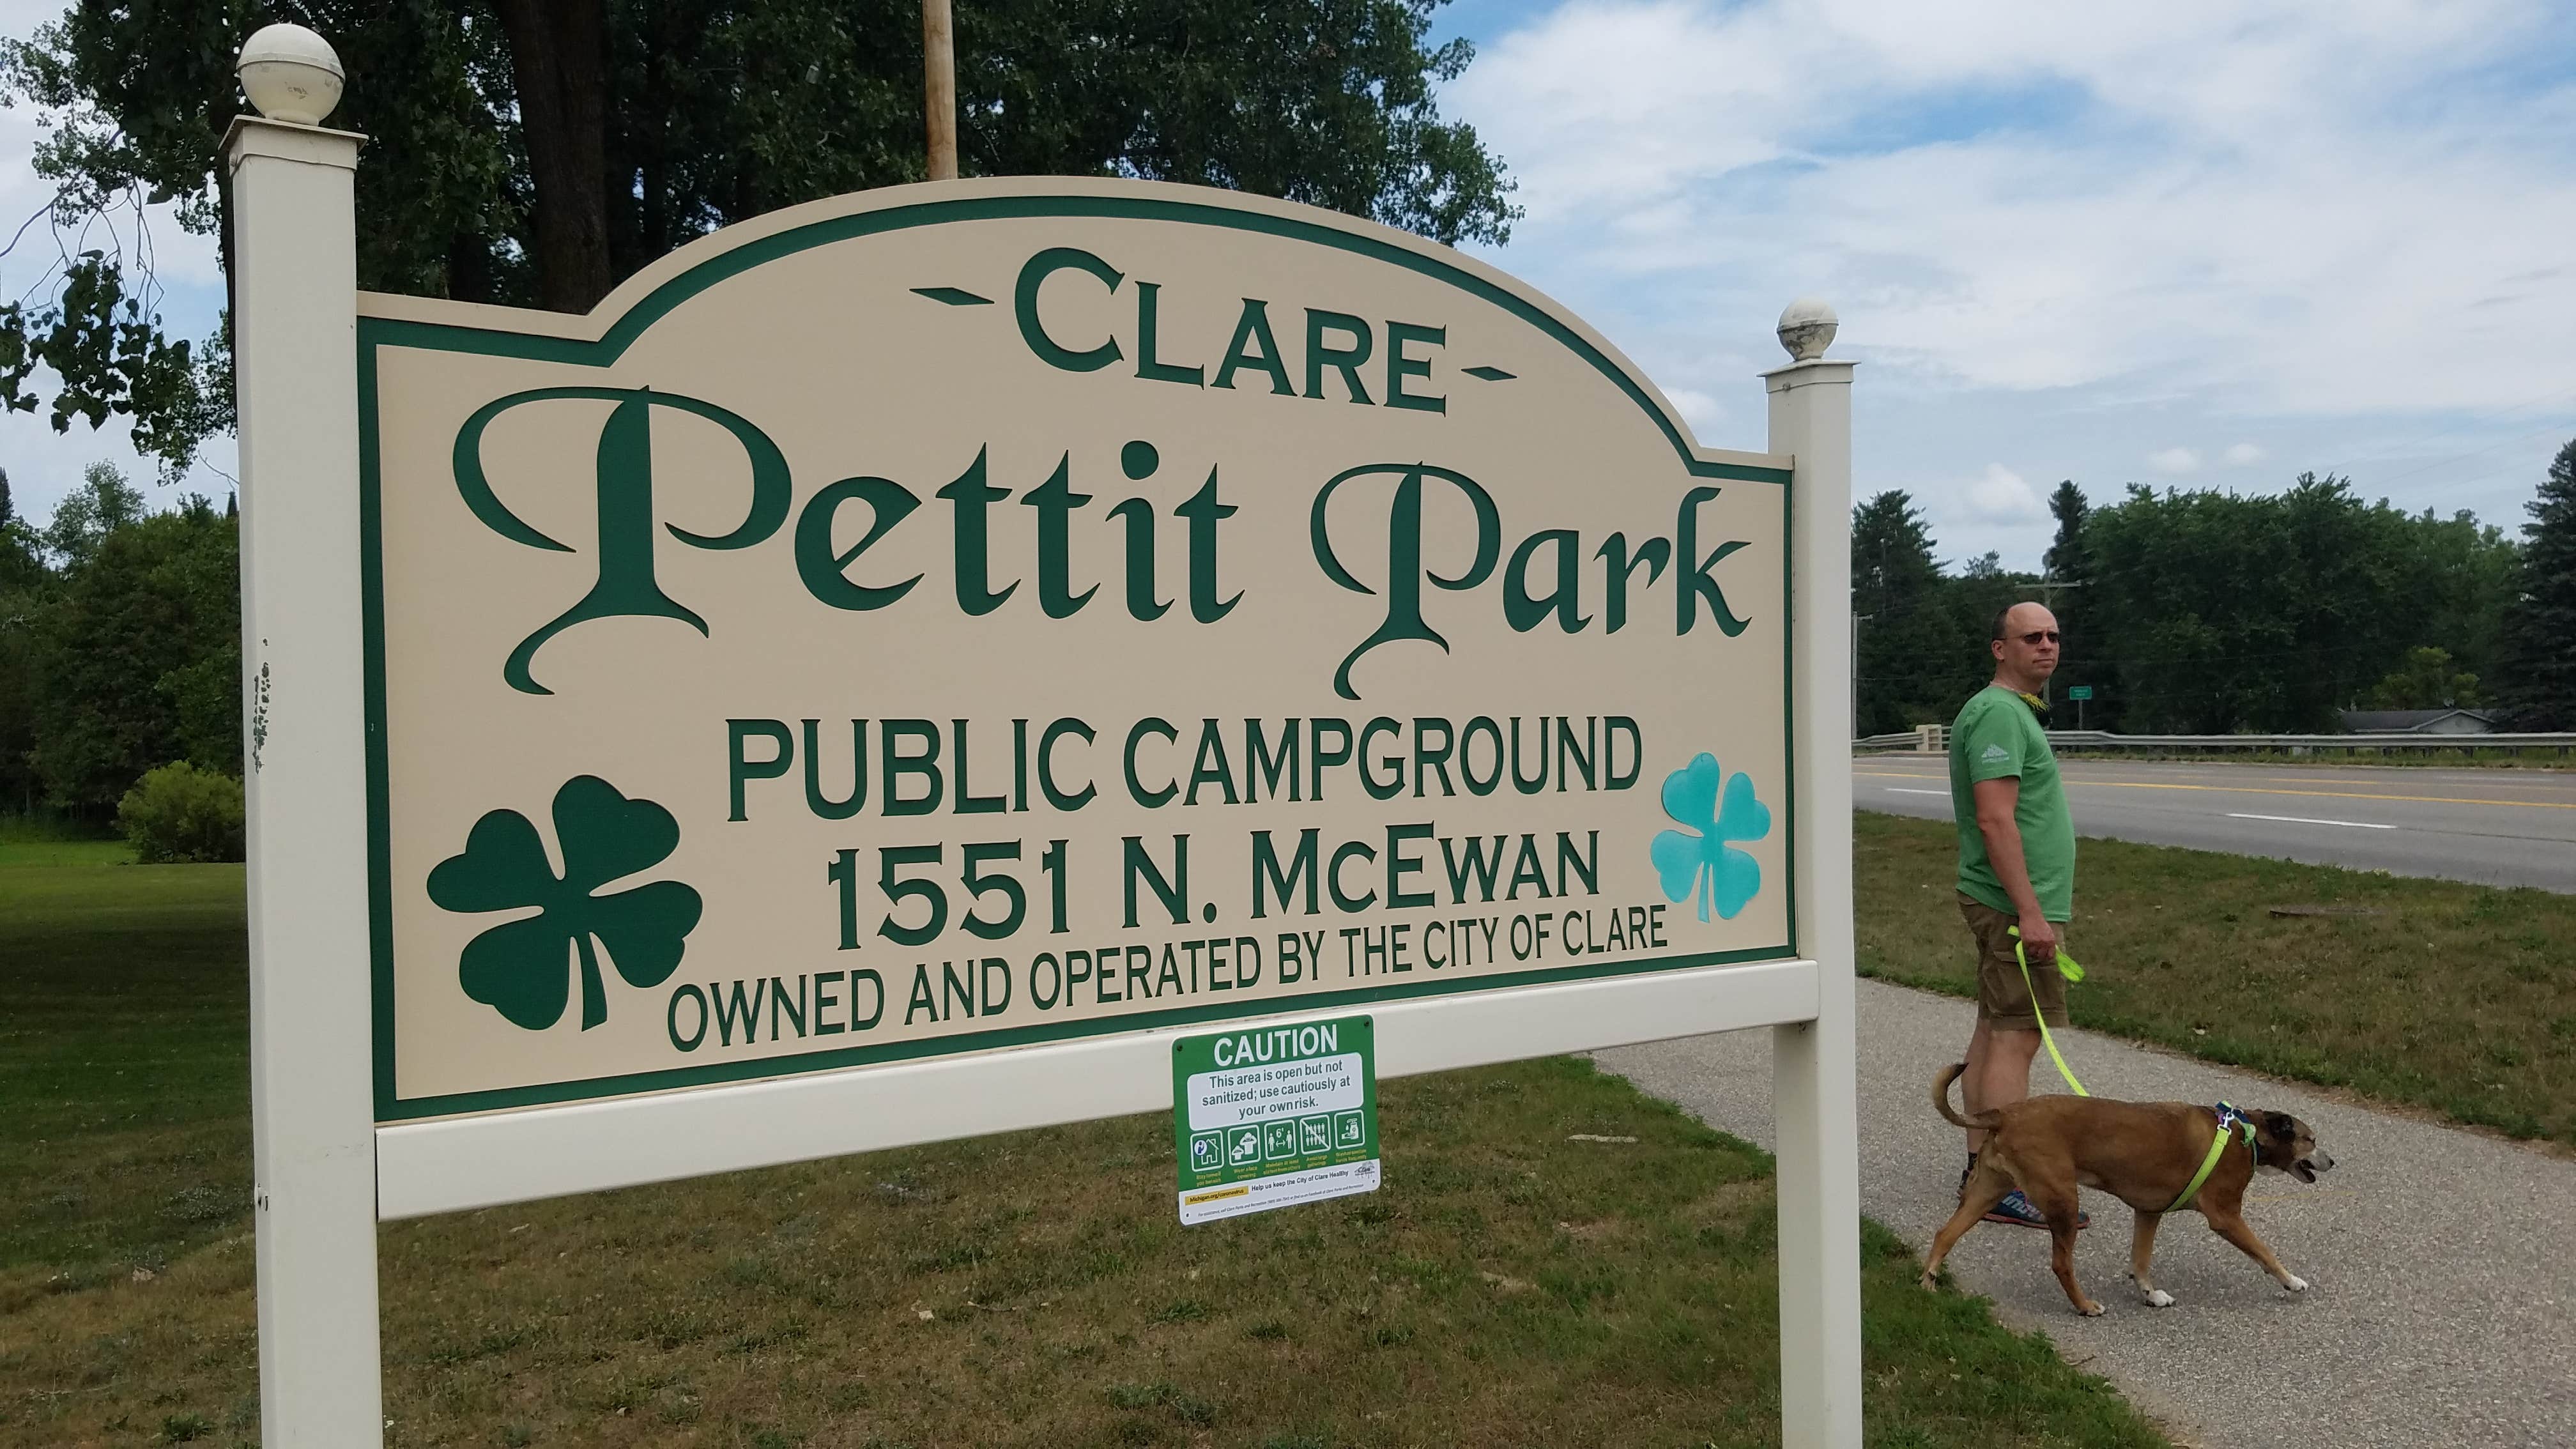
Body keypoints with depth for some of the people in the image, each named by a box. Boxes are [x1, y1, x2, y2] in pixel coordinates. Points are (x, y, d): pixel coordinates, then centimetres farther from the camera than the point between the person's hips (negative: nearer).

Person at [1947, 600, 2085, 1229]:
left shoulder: (2016, 711, 19)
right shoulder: (2000, 713, -15)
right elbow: (1996, 820, -23)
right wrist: (2031, 912, -25)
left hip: (2007, 903, 11)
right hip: (2015, 902, -11)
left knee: (1994, 1030, 12)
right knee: (2015, 1036, -9)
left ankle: (1982, 1167, 18)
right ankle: (2004, 1188, -7)